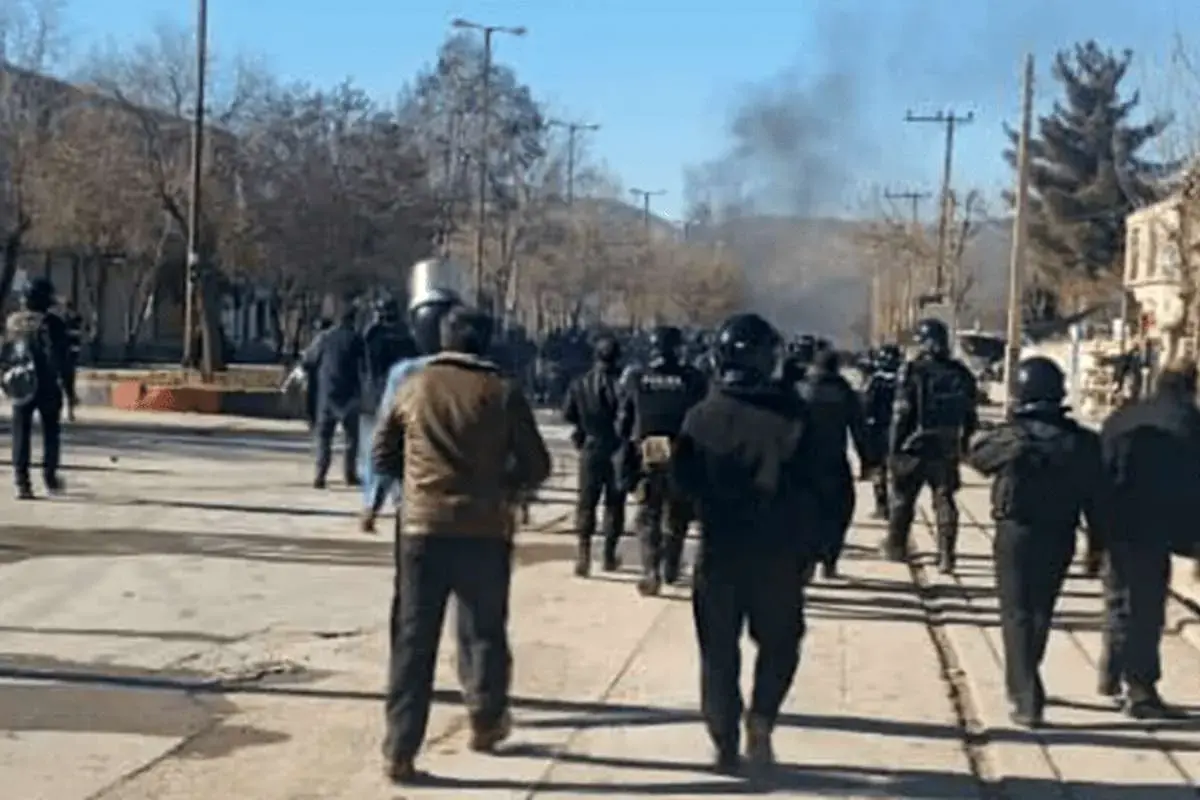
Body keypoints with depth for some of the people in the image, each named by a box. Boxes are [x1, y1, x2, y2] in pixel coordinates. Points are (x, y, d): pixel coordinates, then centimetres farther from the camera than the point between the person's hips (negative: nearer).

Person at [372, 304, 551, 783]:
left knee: (413, 641, 5)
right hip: (484, 530, -1)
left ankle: (400, 752, 4)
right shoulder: (503, 393, -2)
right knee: (485, 631, 17)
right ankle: (486, 723, 30)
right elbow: (536, 467, 0)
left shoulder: (414, 387, 3)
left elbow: (382, 456, 10)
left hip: (423, 527, 1)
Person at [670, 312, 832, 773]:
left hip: (719, 549, 1)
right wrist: (811, 543, 3)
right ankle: (761, 717, -2)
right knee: (779, 641, 17)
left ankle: (726, 745, 12)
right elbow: (815, 484, -7)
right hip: (779, 550, -1)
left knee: (719, 649, 11)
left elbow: (683, 481, 0)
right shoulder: (791, 415, -9)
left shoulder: (702, 416, -5)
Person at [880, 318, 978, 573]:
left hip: (914, 447, -3)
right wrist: (964, 444, 17)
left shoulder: (913, 372, -12)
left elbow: (901, 415, -13)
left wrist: (893, 449, -8)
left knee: (902, 498, 14)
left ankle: (896, 546, 27)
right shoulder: (961, 374, 3)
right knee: (944, 501, 6)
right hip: (947, 449, 3)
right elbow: (970, 417, 8)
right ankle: (946, 556, -1)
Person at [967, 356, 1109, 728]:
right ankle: (1024, 684, 38)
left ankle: (1026, 699, -6)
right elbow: (1098, 497, -2)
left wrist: (981, 437, 26)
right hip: (1059, 539, 3)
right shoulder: (1082, 442, -5)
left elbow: (975, 454, 6)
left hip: (1015, 534, -3)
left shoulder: (1009, 436, -13)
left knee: (1017, 614, 3)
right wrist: (1097, 542, 7)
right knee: (1040, 612, 20)